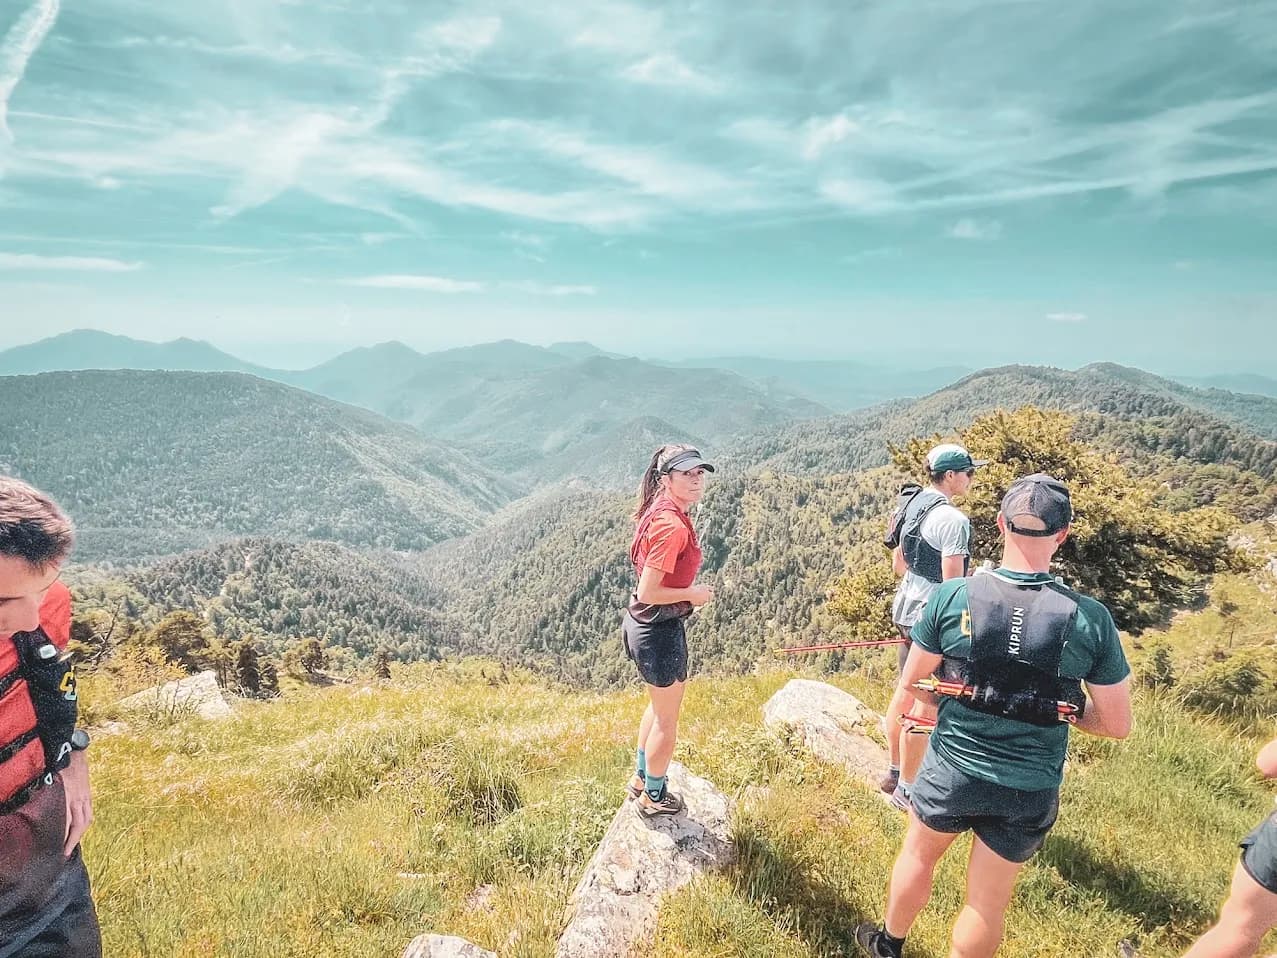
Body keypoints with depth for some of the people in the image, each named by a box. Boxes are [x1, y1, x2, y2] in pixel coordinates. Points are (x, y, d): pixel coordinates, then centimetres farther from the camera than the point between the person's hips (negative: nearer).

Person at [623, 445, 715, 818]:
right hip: (660, 629, -10)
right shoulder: (673, 526, -26)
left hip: (642, 623, 10)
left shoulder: (660, 511, 3)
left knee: (660, 705, 29)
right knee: (667, 718, 12)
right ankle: (653, 797, 33)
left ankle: (642, 778, 48)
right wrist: (693, 594, -14)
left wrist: (688, 591, 9)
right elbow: (647, 593, -27)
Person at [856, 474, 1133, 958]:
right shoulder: (1091, 619, -15)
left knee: (918, 854, 28)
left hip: (950, 772, 1)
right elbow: (1118, 725, -5)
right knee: (988, 902, 20)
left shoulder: (951, 597, -17)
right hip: (1030, 792, 0)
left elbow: (911, 688, -6)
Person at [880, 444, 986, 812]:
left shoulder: (912, 505, 7)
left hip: (906, 609, 9)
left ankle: (894, 773, 35)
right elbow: (952, 582, -20)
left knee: (908, 691, 20)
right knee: (928, 706, 2)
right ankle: (906, 790, 14)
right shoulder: (953, 519, -20)